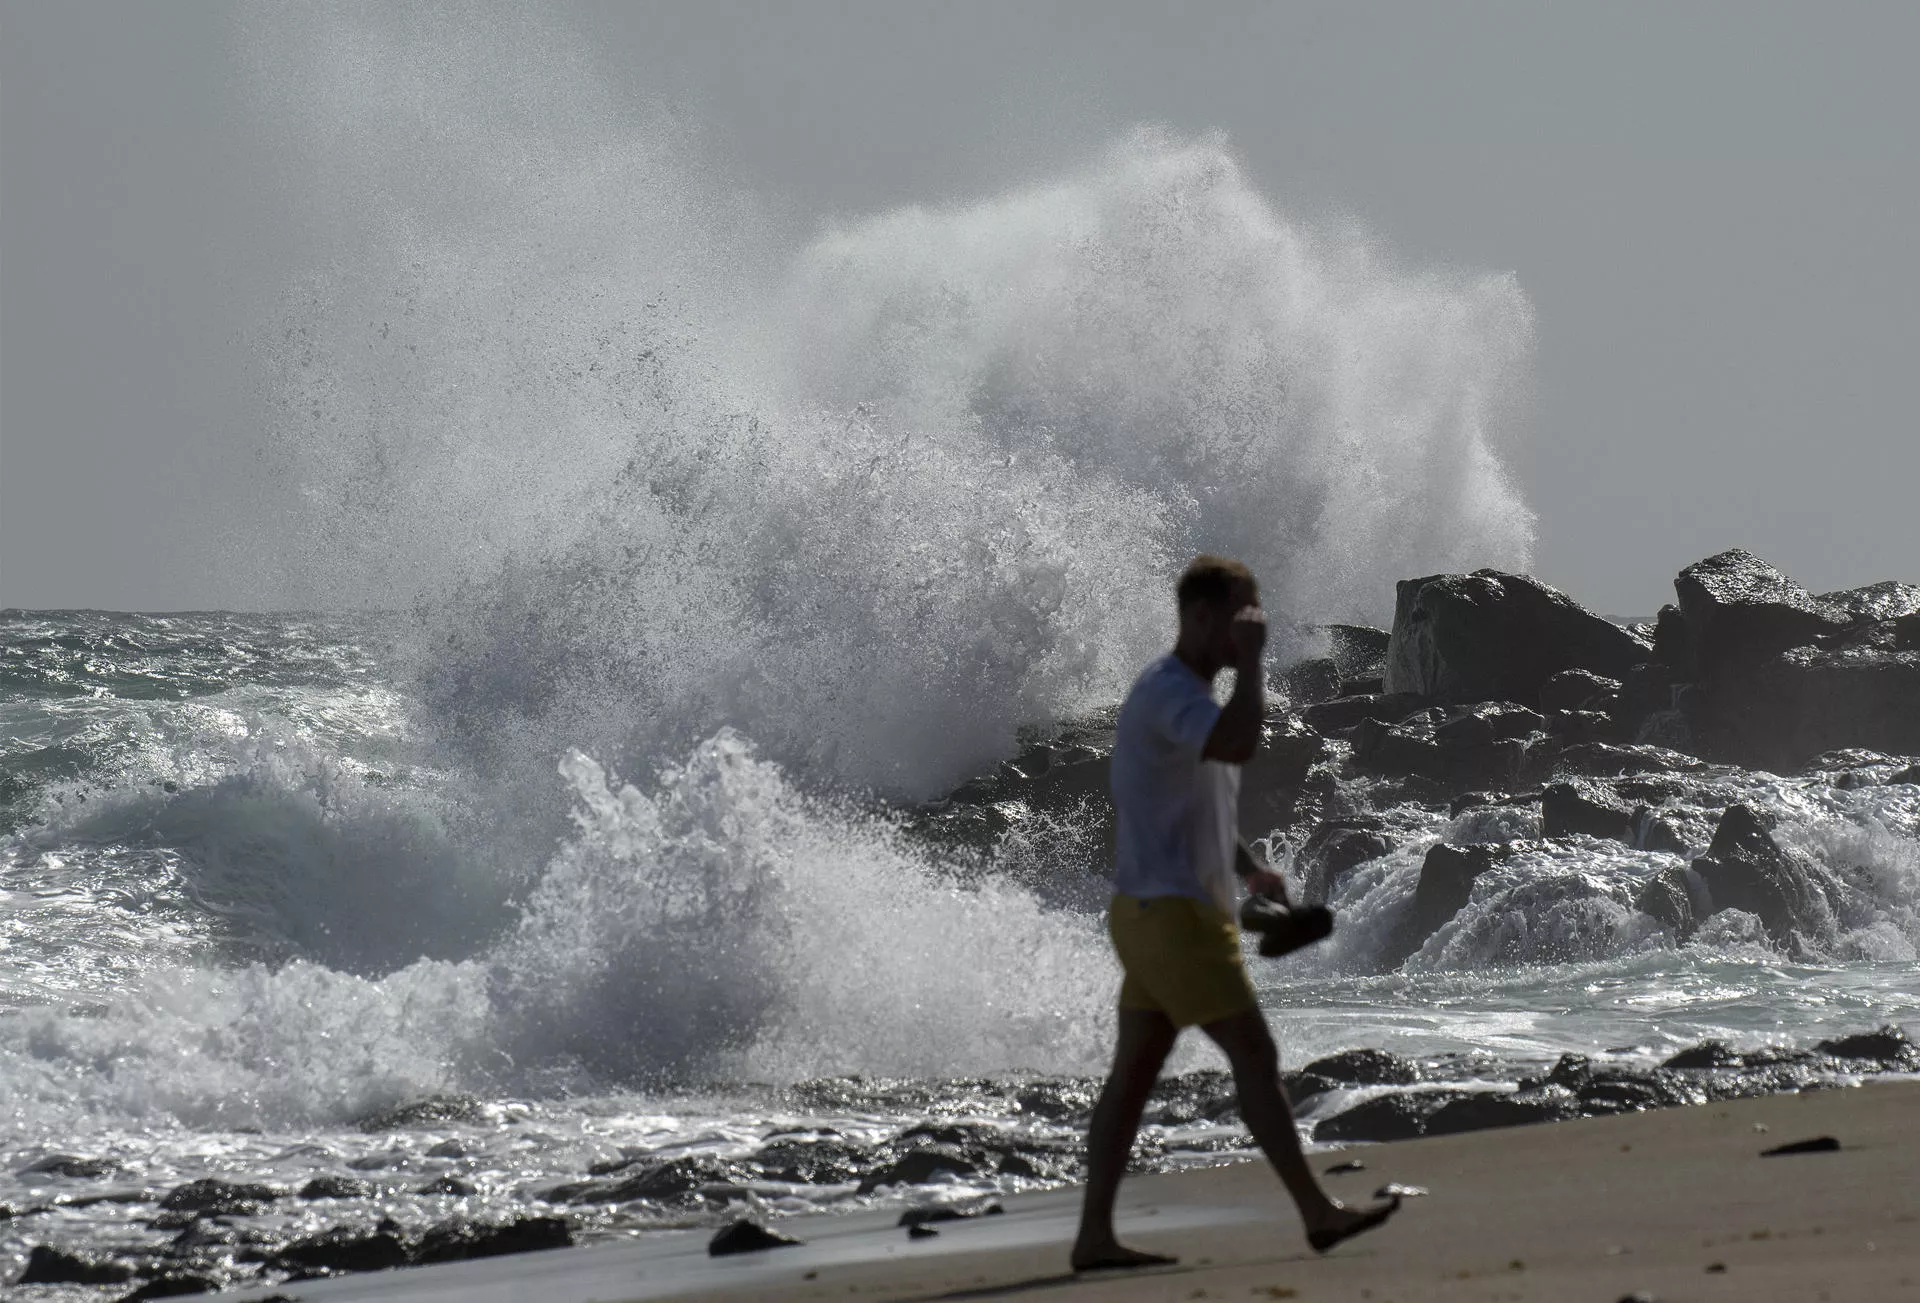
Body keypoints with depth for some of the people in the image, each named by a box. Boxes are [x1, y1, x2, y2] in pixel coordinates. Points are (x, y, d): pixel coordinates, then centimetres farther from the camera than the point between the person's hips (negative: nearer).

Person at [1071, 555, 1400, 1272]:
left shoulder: (1190, 694, 18)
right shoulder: (1167, 692, -16)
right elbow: (1238, 745, -36)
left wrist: (1249, 868, 17)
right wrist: (1250, 663, -23)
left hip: (1155, 915, 10)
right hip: (1171, 912, -10)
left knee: (1134, 1071, 7)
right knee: (1255, 1056, -7)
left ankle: (1095, 1234, 6)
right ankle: (1319, 1212, -4)